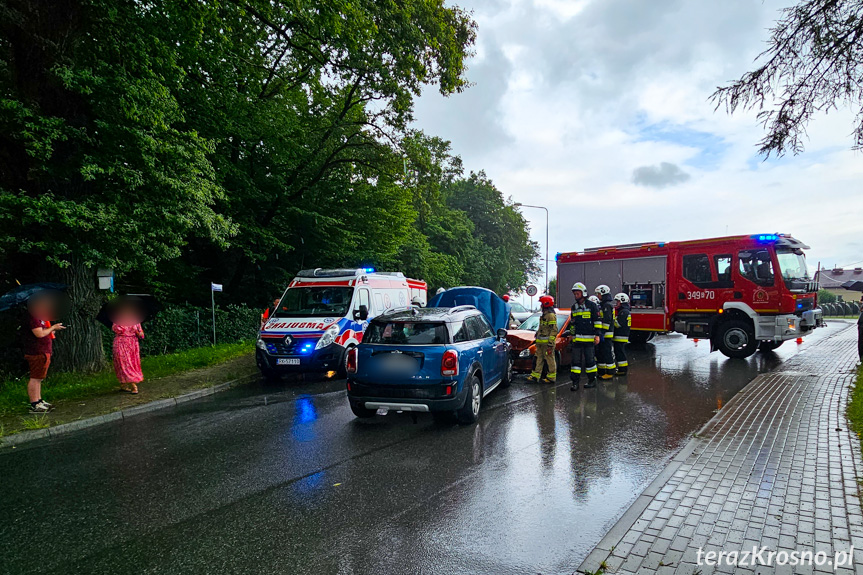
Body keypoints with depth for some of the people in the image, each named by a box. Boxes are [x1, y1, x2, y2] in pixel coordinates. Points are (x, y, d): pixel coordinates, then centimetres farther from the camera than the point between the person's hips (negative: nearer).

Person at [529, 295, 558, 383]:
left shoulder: (551, 315, -15)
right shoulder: (544, 314, 17)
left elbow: (554, 330, -19)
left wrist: (550, 344, -22)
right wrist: (537, 337, 25)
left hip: (547, 342, -10)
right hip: (541, 342, 10)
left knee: (550, 359, -2)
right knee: (539, 358, 11)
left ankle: (552, 377, 5)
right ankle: (535, 375, 15)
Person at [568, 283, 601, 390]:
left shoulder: (591, 305, -3)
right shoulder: (574, 307, 14)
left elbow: (597, 321, -3)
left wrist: (597, 335, -7)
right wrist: (571, 334, 23)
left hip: (589, 338, -5)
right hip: (577, 338, 5)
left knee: (590, 360, 4)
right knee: (576, 360, 1)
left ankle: (592, 380, 16)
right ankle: (575, 382, 3)